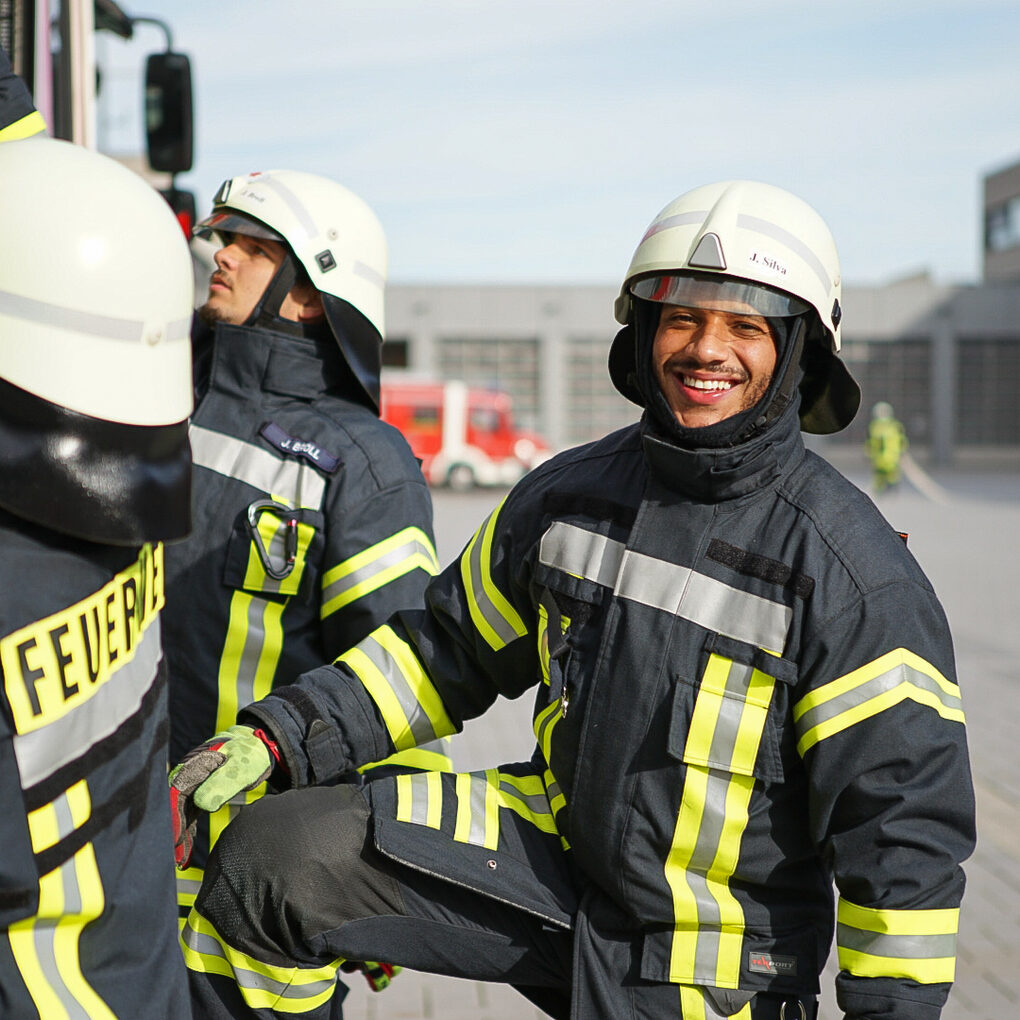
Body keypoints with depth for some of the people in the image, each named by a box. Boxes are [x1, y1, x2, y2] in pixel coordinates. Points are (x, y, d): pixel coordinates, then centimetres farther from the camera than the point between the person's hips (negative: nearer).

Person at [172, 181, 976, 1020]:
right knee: (275, 859, -11)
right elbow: (450, 647, 10)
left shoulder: (851, 566, -16)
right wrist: (283, 735, 1)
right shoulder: (569, 495, -1)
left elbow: (903, 817, -14)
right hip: (555, 848, 4)